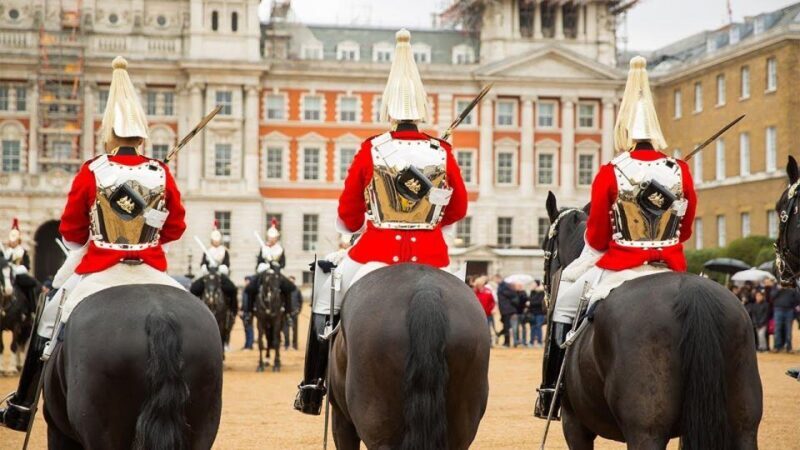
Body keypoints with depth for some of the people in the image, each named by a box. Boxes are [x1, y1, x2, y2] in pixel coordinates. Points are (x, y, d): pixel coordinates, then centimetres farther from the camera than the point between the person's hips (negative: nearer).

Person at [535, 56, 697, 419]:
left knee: (563, 303, 19)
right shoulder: (681, 172, -1)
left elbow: (596, 239, -3)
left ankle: (550, 394, 16)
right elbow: (685, 231, 10)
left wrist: (571, 274, 13)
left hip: (619, 270, -3)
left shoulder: (609, 174, -9)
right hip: (670, 273, 3)